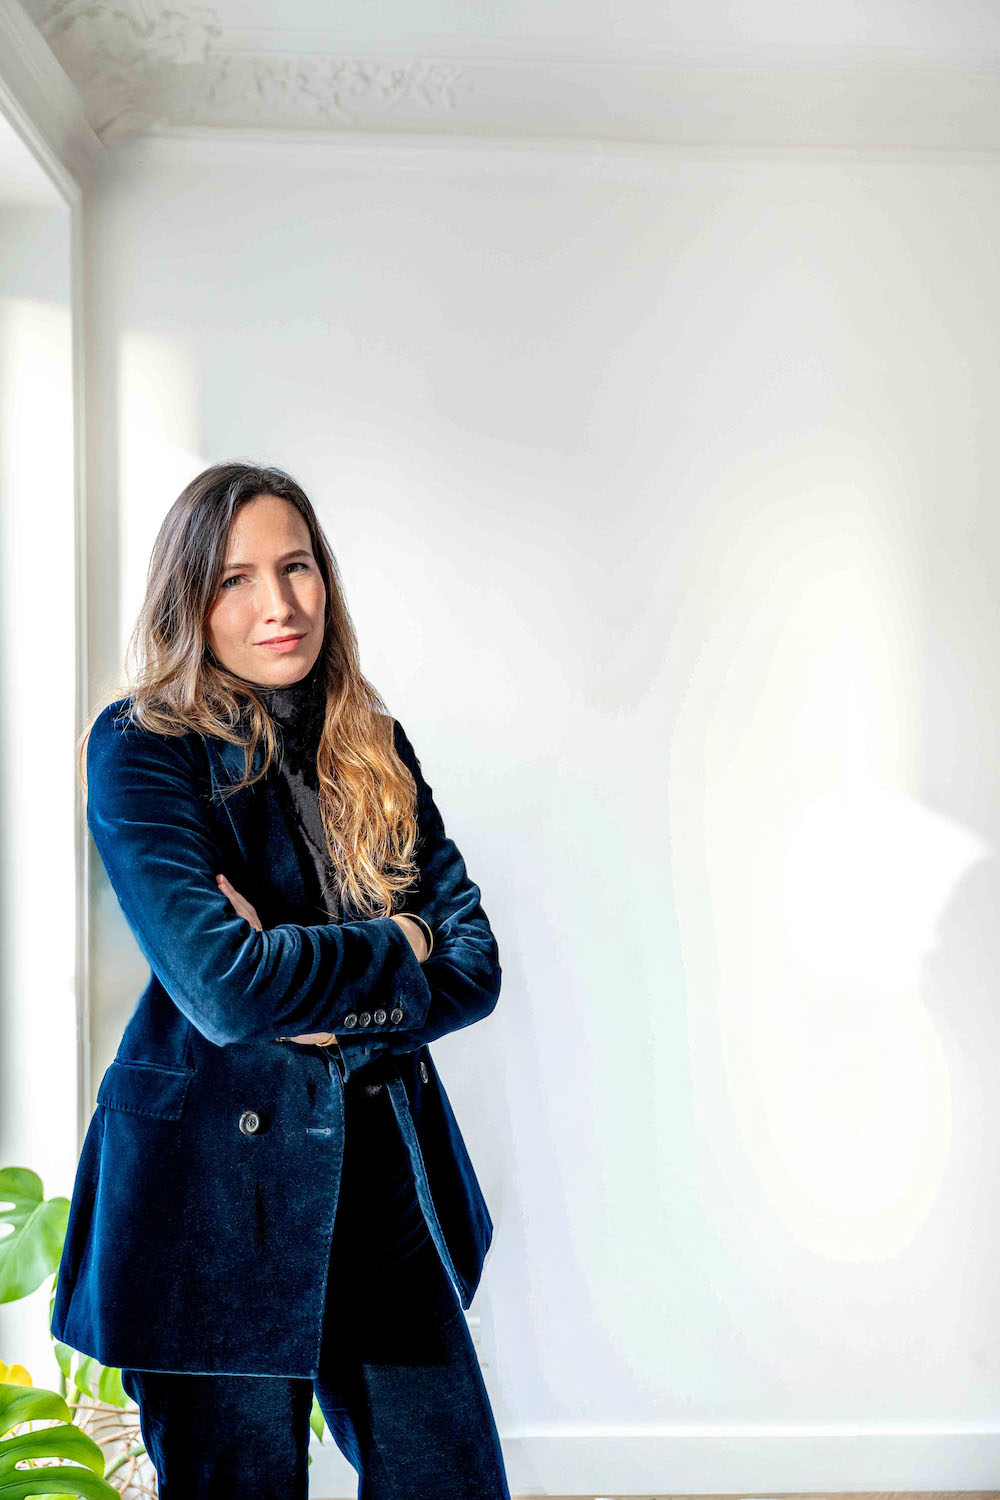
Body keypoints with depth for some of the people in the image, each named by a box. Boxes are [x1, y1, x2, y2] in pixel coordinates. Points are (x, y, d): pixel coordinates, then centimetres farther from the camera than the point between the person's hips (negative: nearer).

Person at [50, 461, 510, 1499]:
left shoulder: (372, 745, 8)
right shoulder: (140, 747, -8)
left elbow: (474, 963, 3)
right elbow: (219, 982, -21)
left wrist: (324, 1008, -13)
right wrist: (395, 944, -8)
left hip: (387, 1172, 5)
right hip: (215, 1192, -4)